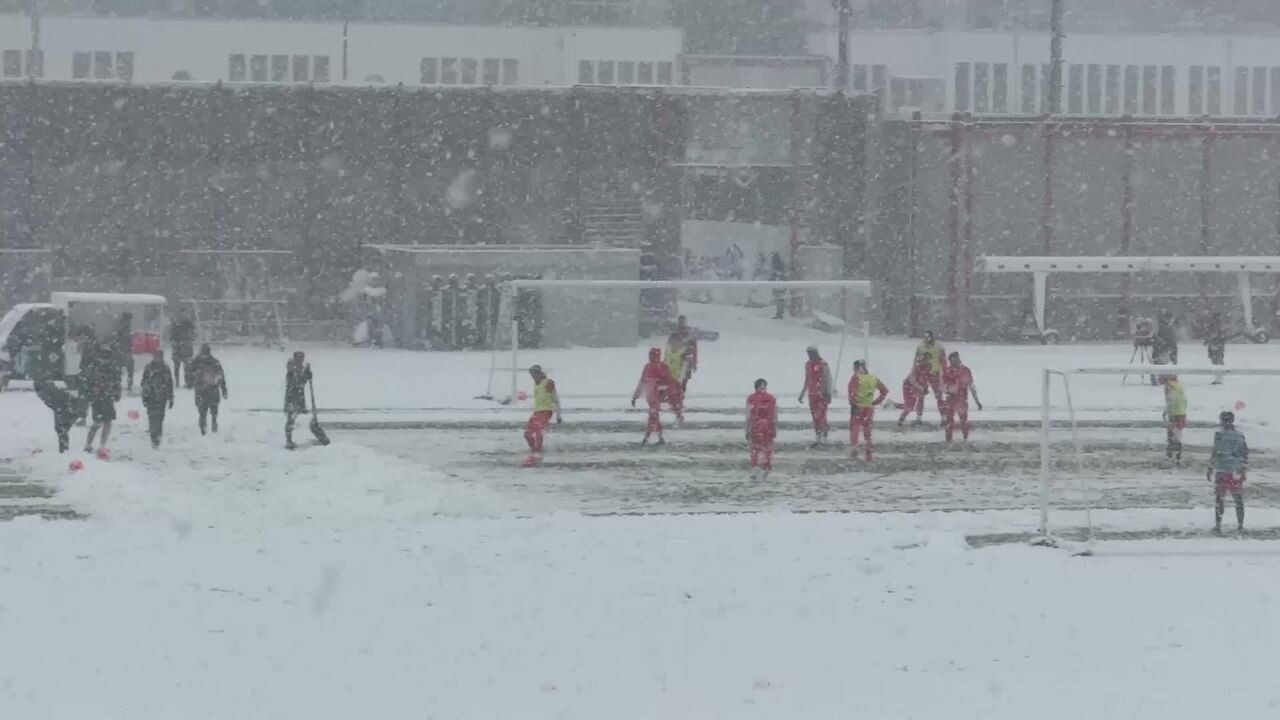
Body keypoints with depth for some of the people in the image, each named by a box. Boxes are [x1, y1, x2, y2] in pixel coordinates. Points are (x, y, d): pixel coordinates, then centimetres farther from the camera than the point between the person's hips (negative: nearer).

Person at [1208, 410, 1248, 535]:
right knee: (1238, 499, 13)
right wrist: (1244, 471, 15)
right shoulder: (1240, 436, 3)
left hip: (1222, 471, -4)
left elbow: (1215, 454, -10)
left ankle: (1218, 525, 2)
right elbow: (1245, 455, 7)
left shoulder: (1219, 435, -10)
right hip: (1236, 472, 4)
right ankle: (1240, 525, 16)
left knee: (1219, 499, 5)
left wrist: (1210, 469, 0)